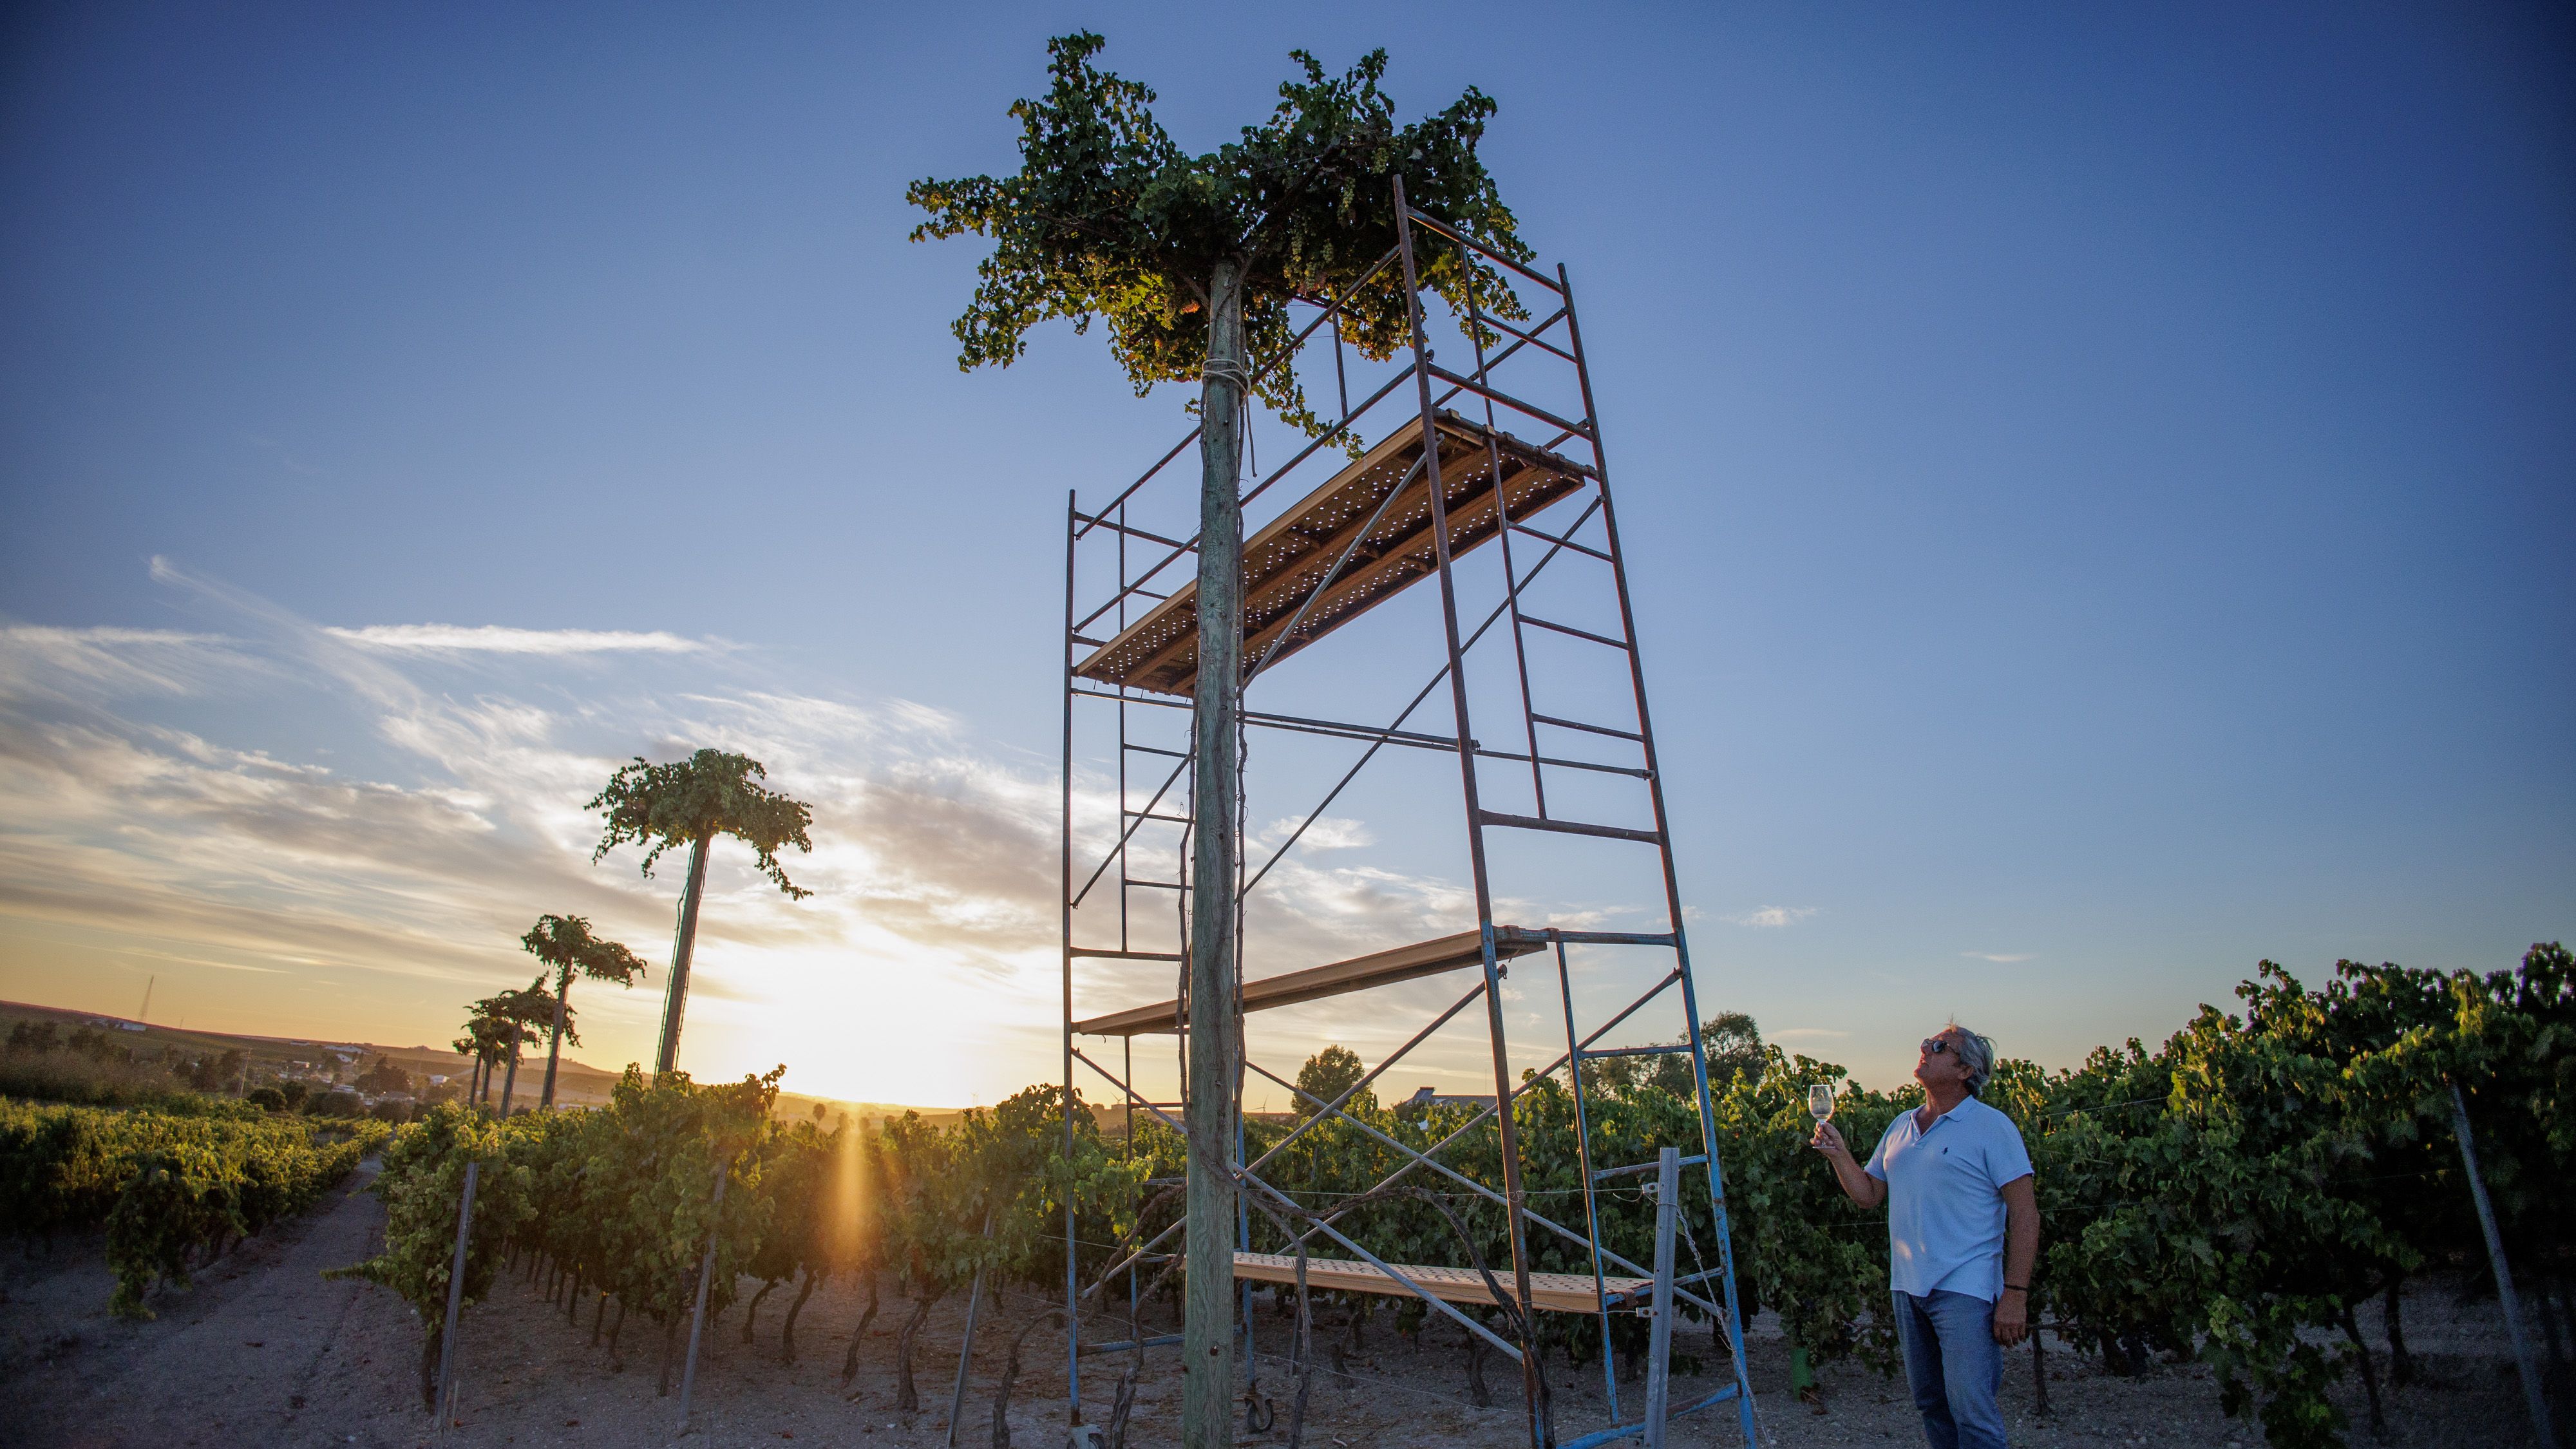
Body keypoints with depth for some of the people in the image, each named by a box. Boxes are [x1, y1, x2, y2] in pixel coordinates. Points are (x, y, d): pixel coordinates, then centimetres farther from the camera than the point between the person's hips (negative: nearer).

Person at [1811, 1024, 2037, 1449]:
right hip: (1907, 1286, 6)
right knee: (1929, 1402, 14)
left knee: (1971, 1411, -8)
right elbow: (1868, 1194, 14)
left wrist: (2015, 1295, -14)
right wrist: (1838, 1154, -3)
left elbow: (2024, 1214, -9)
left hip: (1965, 1290, -6)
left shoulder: (1992, 1126, -5)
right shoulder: (1901, 1127, 12)